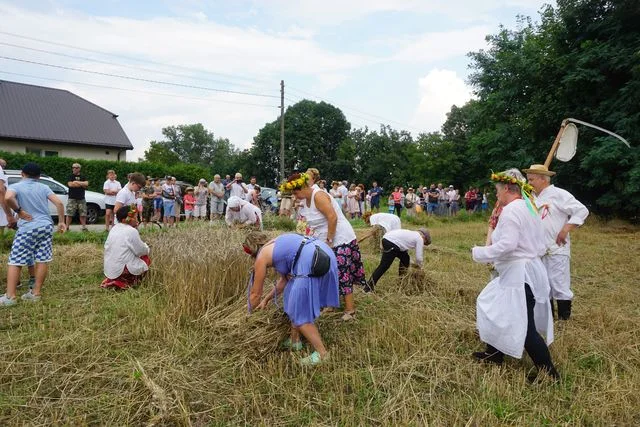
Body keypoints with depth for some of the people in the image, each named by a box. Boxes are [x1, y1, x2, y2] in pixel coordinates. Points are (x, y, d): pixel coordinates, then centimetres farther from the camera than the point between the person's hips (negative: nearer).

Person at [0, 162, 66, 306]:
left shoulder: (15, 186, 0)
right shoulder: (43, 187, 10)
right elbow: (59, 203, 2)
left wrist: (19, 211, -9)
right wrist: (61, 222, 8)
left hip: (27, 229, -3)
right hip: (46, 226, 4)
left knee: (15, 262, 4)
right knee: (42, 260, 7)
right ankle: (36, 293, 12)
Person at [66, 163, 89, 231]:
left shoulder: (83, 177, 13)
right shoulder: (70, 176, 6)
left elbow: (86, 184, -5)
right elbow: (70, 184, -12)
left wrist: (77, 182, -13)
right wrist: (82, 184, -9)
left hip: (81, 199, 2)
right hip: (72, 198, -2)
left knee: (83, 214, 3)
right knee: (69, 214, -4)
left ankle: (84, 227, 10)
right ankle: (67, 227, 2)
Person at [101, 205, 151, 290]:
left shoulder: (114, 229, 9)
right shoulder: (131, 231, -14)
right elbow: (141, 251, -10)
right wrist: (146, 247, 14)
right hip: (122, 270, -7)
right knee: (146, 259, 11)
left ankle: (113, 279, 11)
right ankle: (128, 282, -2)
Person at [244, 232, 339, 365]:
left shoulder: (261, 257, 7)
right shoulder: (276, 245, 30)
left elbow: (255, 293, 17)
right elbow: (284, 279, 35)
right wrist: (266, 299, 44)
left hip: (312, 263, -9)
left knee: (299, 313, 6)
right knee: (293, 300, 25)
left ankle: (322, 353, 15)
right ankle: (294, 340, 38)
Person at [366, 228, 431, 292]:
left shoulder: (412, 234, 28)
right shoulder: (420, 239, 4)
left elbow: (405, 249, 33)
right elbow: (418, 257, 2)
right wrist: (419, 266, 22)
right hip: (391, 243, -10)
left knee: (405, 258, 23)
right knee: (384, 265, -10)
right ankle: (369, 287, -12)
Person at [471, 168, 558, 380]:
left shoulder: (511, 210, -18)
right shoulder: (528, 207, 13)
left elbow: (507, 245, -27)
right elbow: (540, 245, 16)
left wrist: (479, 253, -15)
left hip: (519, 274, -11)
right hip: (529, 267, 11)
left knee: (524, 326, -3)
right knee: (497, 308, 21)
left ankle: (549, 372, 7)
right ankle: (494, 354, 33)